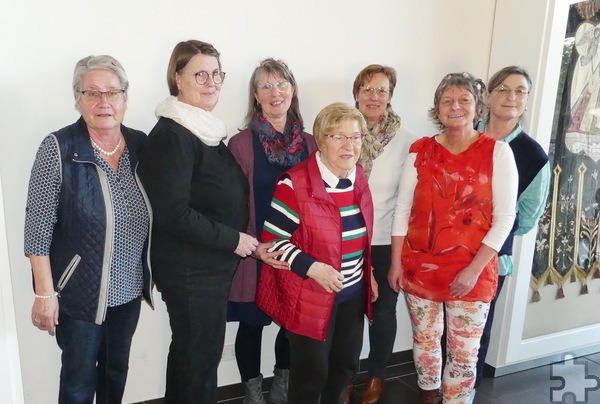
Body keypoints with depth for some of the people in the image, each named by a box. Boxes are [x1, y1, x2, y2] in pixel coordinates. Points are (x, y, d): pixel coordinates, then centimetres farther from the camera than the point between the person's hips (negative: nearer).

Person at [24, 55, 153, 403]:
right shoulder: (59, 148, -14)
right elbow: (38, 226, -13)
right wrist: (45, 292, -14)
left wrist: (153, 270, 10)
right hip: (80, 292, -4)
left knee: (117, 368, 20)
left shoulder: (140, 144, 0)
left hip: (129, 288, 5)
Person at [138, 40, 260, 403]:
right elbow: (173, 213, -23)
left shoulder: (206, 130, 10)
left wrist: (236, 239, 8)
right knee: (201, 358, 5)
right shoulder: (172, 135, -17)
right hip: (190, 270, -9)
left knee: (189, 352, 22)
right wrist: (233, 239, -17)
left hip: (212, 265, 9)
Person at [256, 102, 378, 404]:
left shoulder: (359, 178, 3)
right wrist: (311, 268, -26)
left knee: (346, 365, 19)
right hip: (309, 296, -6)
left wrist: (368, 273, 15)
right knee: (311, 371, 5)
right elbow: (272, 239, -17)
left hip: (353, 292, 7)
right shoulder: (295, 184, -20)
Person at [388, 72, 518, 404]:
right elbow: (402, 210, 2)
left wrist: (474, 269, -13)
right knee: (424, 340, 18)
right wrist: (396, 263, 0)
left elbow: (504, 218, -8)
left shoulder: (497, 151, -6)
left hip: (471, 271, -2)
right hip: (419, 266, 2)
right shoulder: (420, 150, 0)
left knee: (464, 352, 8)